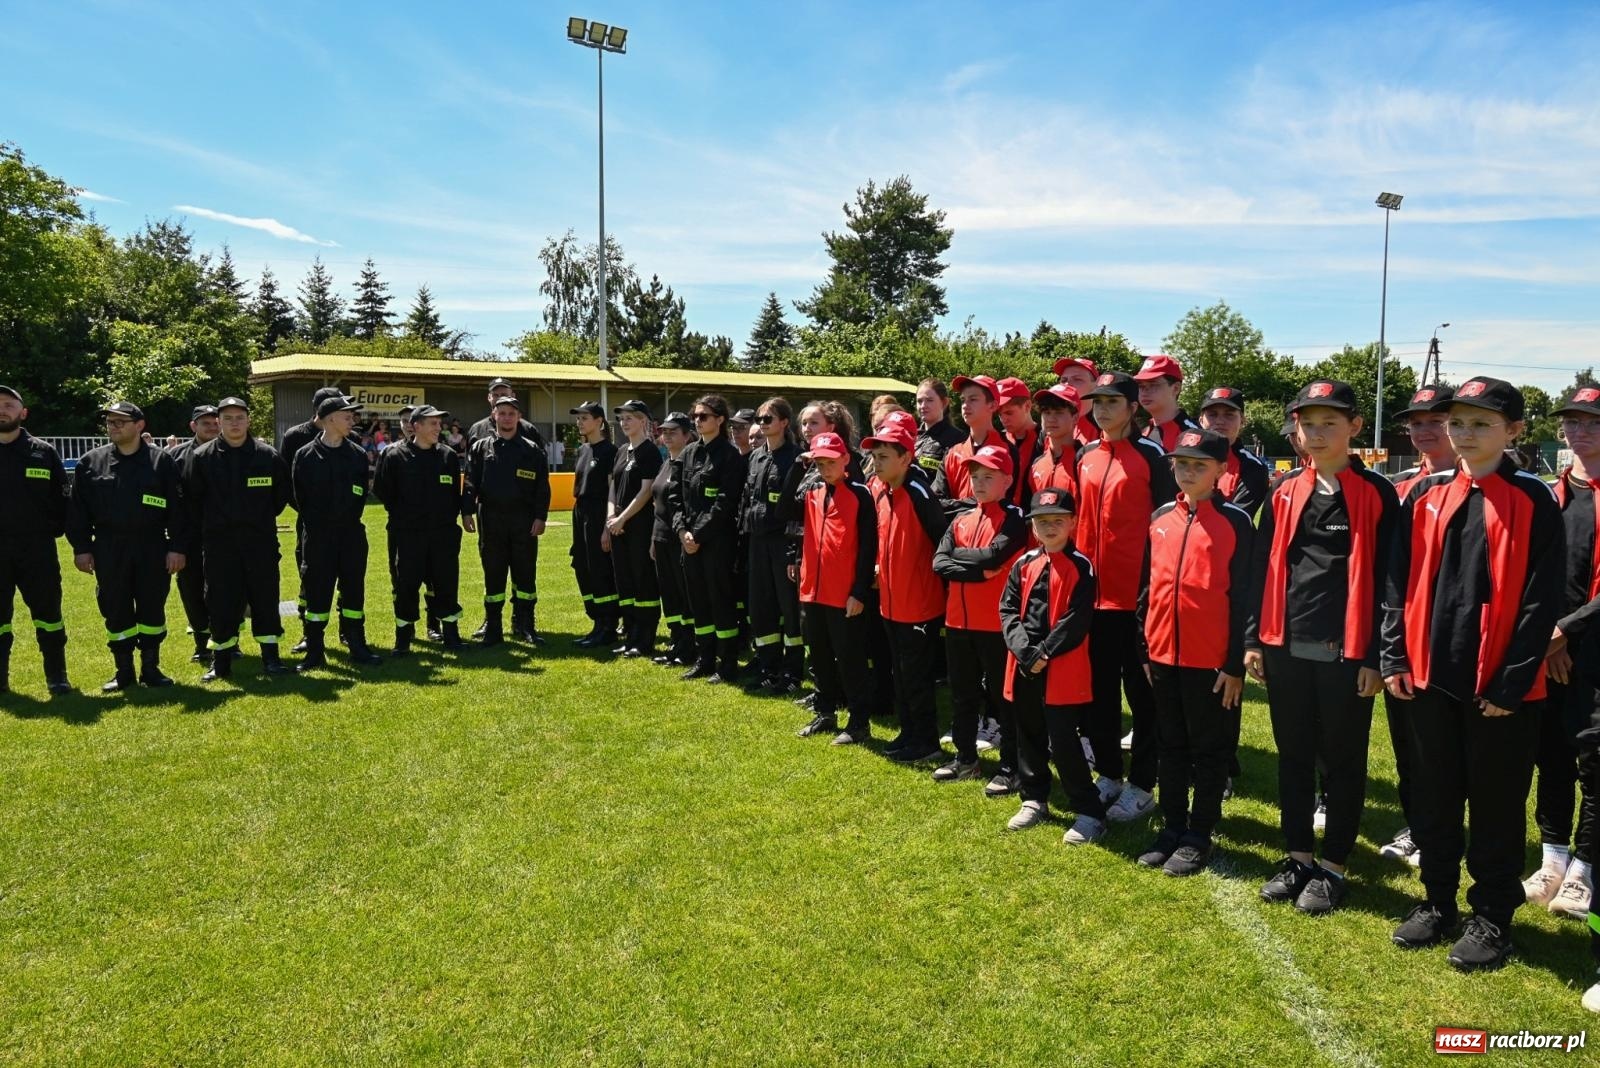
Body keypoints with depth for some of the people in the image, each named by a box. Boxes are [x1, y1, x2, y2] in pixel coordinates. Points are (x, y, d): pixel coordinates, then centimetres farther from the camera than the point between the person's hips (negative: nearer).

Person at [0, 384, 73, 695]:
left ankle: (57, 678, 14)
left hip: (37, 547, -1)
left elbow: (61, 497, 6)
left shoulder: (44, 452, 3)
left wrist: (56, 529, -1)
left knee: (48, 613, 5)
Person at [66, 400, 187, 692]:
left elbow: (176, 508, -3)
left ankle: (151, 669, 16)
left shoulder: (161, 462, -1)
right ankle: (124, 672, 16)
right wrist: (81, 548, 0)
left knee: (152, 609, 5)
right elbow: (77, 509, 6)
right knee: (115, 611, 6)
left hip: (152, 547, -2)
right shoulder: (90, 462, 5)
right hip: (109, 549, 2)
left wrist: (177, 547, -7)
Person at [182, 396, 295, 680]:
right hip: (218, 543, 0)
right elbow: (191, 500, 5)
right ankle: (221, 661, 15)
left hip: (260, 541, 0)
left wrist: (263, 518, 10)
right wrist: (206, 529, 6)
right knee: (221, 603, 5)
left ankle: (271, 657, 11)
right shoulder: (200, 457, -1)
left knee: (265, 599, 3)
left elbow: (283, 493, 11)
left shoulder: (269, 456, 0)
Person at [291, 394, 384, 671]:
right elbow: (298, 497, 1)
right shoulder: (305, 455, -3)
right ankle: (315, 651, 10)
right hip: (319, 536, -3)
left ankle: (358, 647, 17)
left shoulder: (357, 454, 6)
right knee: (317, 590, 2)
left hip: (352, 533, 3)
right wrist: (314, 520, 3)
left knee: (353, 589, 8)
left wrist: (350, 517, 7)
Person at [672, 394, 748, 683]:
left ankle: (728, 665, 9)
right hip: (689, 540, 7)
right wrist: (682, 530, -3)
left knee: (721, 599, 0)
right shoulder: (688, 453, 12)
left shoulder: (729, 455, -9)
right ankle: (704, 660, 23)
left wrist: (699, 534, -16)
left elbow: (725, 502, -15)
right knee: (698, 599, 12)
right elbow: (677, 496, 11)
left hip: (717, 540, -7)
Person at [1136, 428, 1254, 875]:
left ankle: (1199, 836, 19)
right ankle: (1172, 827, 28)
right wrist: (1144, 647, 11)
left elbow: (1243, 597, -8)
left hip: (1212, 660, -5)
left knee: (1210, 750, 8)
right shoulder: (1161, 518, 7)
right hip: (1164, 654, 5)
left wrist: (1236, 664, -11)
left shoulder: (1236, 521, -7)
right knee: (1170, 745, 15)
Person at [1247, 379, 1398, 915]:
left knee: (1342, 763, 9)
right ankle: (1297, 858, 27)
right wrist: (1253, 639, 5)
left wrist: (1375, 657, -9)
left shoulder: (1375, 494, -3)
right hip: (1285, 649, 4)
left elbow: (1384, 581, -5)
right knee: (1293, 758, 14)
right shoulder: (1284, 491, 7)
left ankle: (1332, 866, 22)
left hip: (1345, 653, -4)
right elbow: (1263, 567, 8)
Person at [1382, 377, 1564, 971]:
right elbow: (1400, 581, 7)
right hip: (1431, 676, 4)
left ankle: (1492, 916, 25)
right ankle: (1437, 900, 29)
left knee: (1496, 805, 9)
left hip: (1501, 686, -3)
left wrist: (1513, 681, -12)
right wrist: (1396, 656, 1)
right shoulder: (1425, 497, 5)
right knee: (1434, 796, 14)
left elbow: (1541, 600, -9)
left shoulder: (1533, 502, -6)